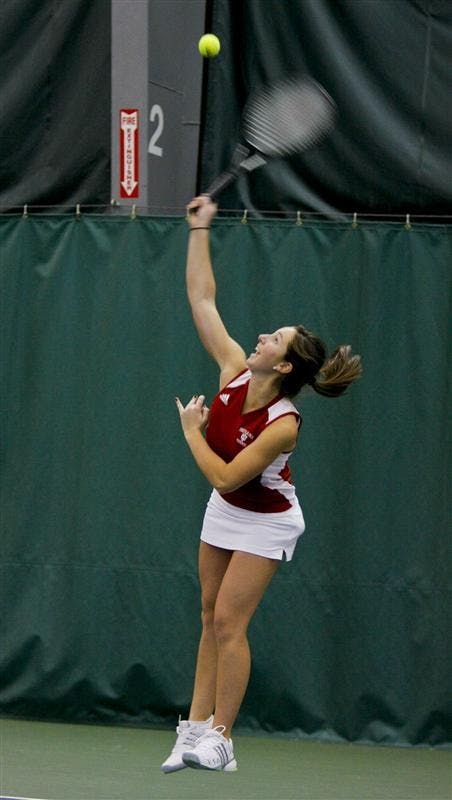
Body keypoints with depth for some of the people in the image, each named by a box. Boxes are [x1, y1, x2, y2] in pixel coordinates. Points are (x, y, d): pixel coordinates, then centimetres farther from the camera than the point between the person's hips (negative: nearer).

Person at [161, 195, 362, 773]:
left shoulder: (283, 424, -31)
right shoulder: (234, 370, -14)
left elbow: (226, 477, -31)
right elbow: (202, 300, -10)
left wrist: (191, 430, -20)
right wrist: (199, 230, -12)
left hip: (265, 522, -7)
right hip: (224, 510, 7)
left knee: (228, 621, -10)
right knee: (211, 617, 7)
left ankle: (219, 741, -4)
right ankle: (197, 727, 9)